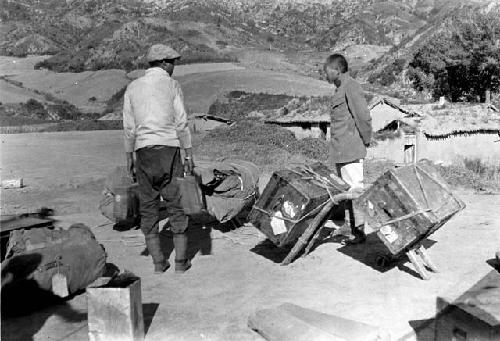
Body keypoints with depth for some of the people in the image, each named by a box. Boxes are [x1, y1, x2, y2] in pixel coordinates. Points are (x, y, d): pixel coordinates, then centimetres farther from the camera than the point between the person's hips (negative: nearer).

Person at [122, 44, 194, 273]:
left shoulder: (133, 87, 8)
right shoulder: (171, 85, -1)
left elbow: (129, 127, 7)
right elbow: (181, 123, -5)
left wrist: (129, 156, 13)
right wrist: (189, 154, 0)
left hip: (143, 151, 3)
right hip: (168, 149, -3)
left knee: (148, 206, 8)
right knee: (176, 204, 5)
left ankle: (158, 262, 10)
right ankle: (181, 261, 7)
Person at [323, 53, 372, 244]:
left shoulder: (350, 87, -11)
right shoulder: (340, 90, 18)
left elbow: (364, 117, -16)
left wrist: (366, 141, -7)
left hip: (351, 151, -10)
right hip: (340, 152, 10)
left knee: (355, 189, -6)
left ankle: (359, 230, 1)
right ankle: (354, 230, 19)